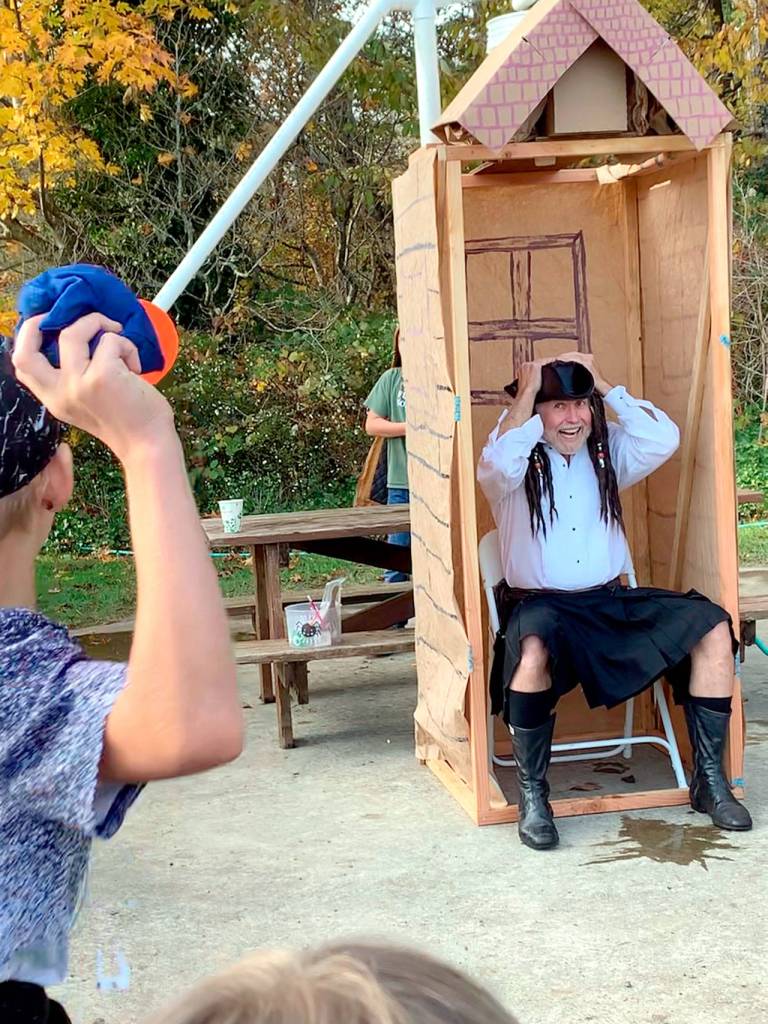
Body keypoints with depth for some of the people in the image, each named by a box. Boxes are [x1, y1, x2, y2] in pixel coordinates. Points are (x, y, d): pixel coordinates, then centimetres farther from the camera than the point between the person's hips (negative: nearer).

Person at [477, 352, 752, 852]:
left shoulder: (608, 451, 11)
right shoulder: (521, 460, -1)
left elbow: (664, 439, -7)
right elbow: (497, 464, -27)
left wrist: (604, 385, -3)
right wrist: (526, 393, -13)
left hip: (612, 602, 5)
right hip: (541, 604, -5)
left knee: (713, 627, -13)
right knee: (533, 651, -40)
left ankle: (710, 781, -4)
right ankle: (533, 796, -23)